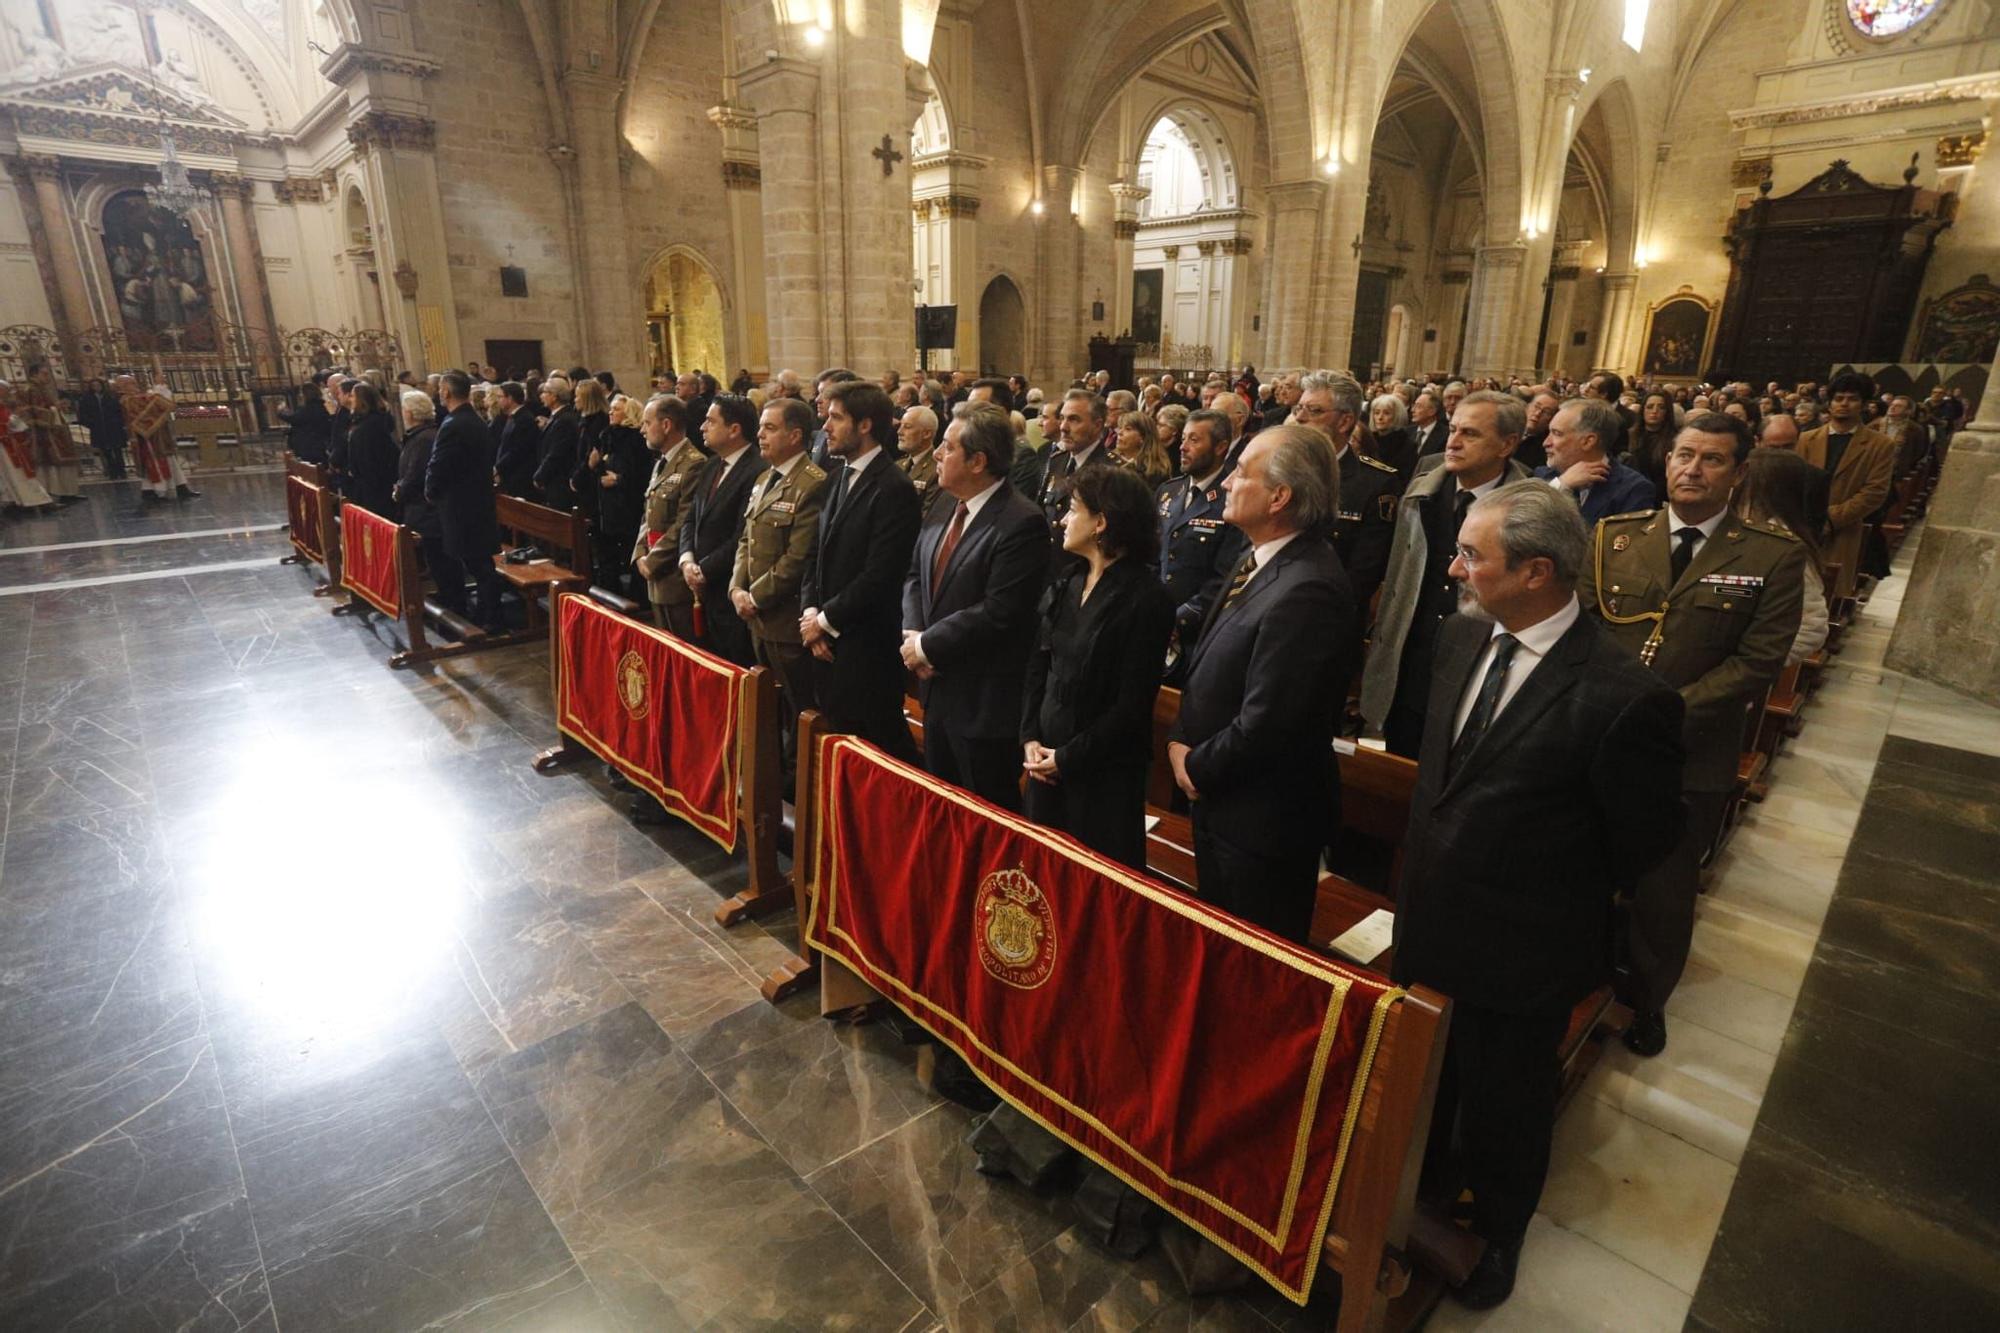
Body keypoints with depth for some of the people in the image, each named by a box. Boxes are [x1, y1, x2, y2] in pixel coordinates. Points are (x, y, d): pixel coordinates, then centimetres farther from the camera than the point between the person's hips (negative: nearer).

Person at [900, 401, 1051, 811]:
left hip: (984, 702, -8)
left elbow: (998, 612, -25)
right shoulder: (943, 509, 8)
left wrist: (929, 645, -16)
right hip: (938, 689, 8)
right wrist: (913, 632, -5)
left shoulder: (1021, 523, -20)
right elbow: (915, 576, 13)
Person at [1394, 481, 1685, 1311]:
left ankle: (1496, 1233, 50)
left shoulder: (1622, 698, -28)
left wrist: (1554, 897, 0)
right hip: (1428, 922, 6)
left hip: (1519, 949, -6)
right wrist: (1429, 867, 8)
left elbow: (1645, 837, -13)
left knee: (1504, 1103, 21)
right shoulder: (1462, 636, -6)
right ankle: (1426, 1188, 57)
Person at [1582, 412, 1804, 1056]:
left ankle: (1647, 1003, 38)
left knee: (1663, 892, 14)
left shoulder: (1773, 555, -5)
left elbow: (1757, 661, -10)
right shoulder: (1615, 535, 2)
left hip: (1690, 755, -2)